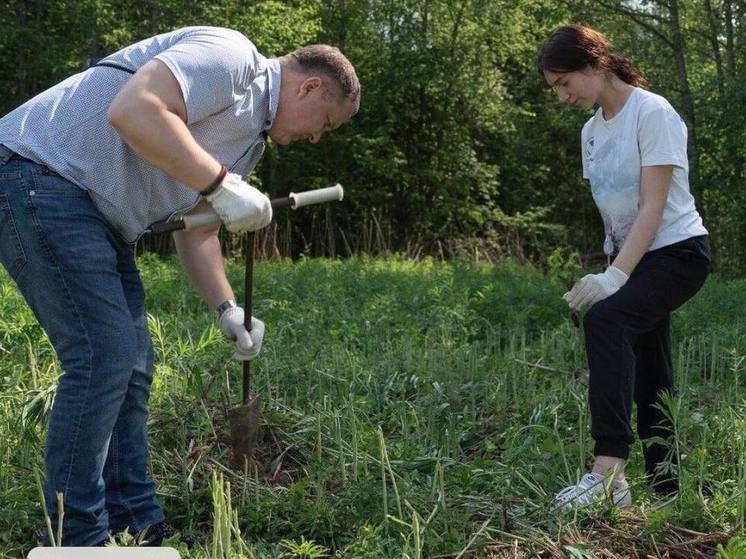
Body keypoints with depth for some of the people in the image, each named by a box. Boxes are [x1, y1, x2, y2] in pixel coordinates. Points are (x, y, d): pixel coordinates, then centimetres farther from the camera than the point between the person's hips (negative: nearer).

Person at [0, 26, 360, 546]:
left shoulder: (251, 138, 17)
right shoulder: (231, 56, -13)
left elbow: (196, 228, 19)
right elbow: (132, 110, -28)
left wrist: (227, 308, 6)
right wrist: (222, 185, -23)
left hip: (98, 213, 11)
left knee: (132, 365, 9)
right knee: (103, 354, -13)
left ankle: (138, 528, 17)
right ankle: (76, 541, -4)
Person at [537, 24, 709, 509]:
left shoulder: (652, 113, -13)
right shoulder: (592, 131, 11)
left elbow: (652, 207, -20)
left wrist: (615, 277, -29)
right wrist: (614, 272, 7)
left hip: (678, 251, -8)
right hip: (633, 258, 8)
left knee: (604, 320, -32)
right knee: (648, 383, 6)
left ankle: (609, 470, -39)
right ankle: (668, 493, 15)